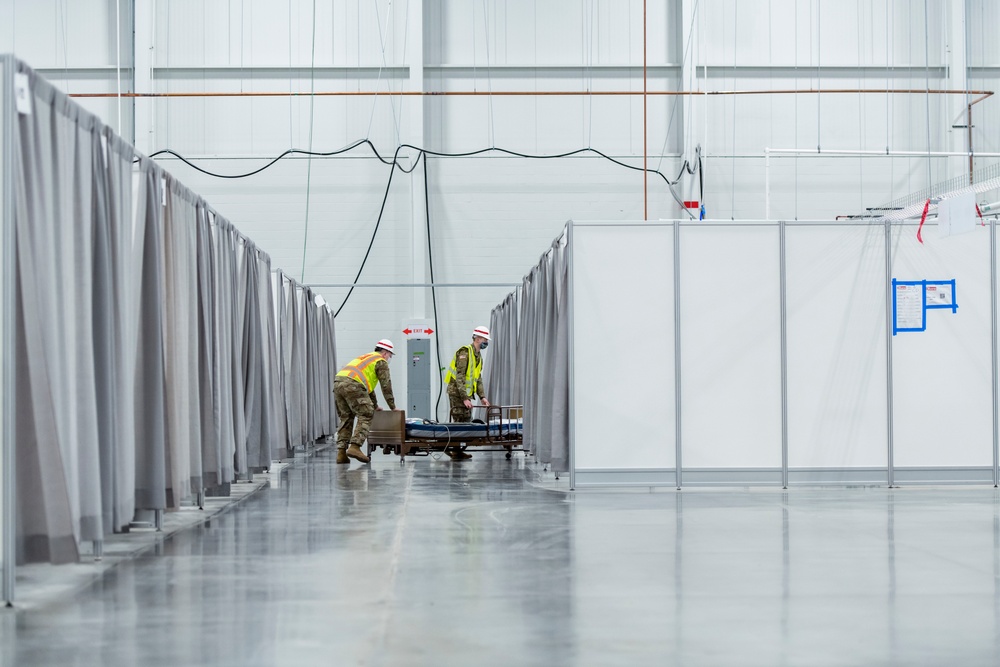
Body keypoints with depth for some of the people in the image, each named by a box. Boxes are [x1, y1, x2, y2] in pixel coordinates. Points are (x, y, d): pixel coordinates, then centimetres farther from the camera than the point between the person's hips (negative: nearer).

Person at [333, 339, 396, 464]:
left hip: (337, 383, 8)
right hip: (352, 385, -8)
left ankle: (341, 453, 5)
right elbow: (386, 386, 8)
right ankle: (355, 447, -19)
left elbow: (368, 384, 44)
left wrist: (375, 406, 49)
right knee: (366, 416, -4)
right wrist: (393, 407, 17)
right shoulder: (381, 362, 11)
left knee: (346, 418, 14)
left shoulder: (366, 358, 37)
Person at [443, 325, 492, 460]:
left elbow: (478, 378, 20)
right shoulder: (465, 352, -15)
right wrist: (465, 398, -24)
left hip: (467, 393, 9)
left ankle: (457, 450, 10)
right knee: (459, 422, -10)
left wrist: (482, 396, 9)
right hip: (457, 392, -9)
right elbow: (459, 377, -21)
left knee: (466, 421, 6)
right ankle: (455, 451, -6)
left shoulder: (478, 356, 15)